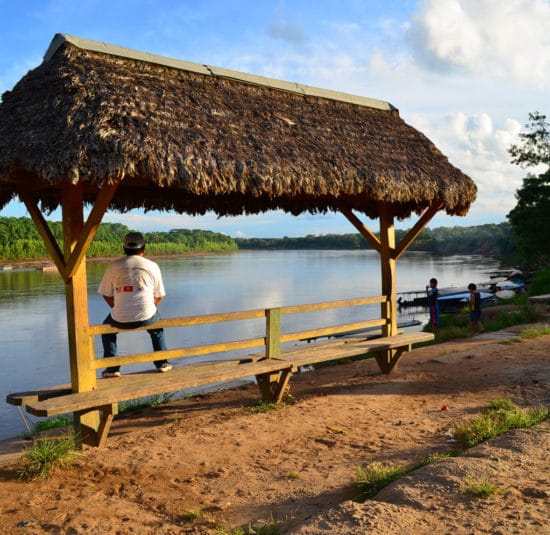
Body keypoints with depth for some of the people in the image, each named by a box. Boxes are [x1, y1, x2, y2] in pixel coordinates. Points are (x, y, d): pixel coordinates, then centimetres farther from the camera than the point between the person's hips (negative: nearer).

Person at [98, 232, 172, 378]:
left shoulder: (114, 266, 5)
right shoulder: (152, 266, 5)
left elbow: (106, 294, 9)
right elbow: (159, 296, 8)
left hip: (120, 319, 0)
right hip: (146, 317, 0)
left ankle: (112, 367, 27)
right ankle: (162, 363, 34)